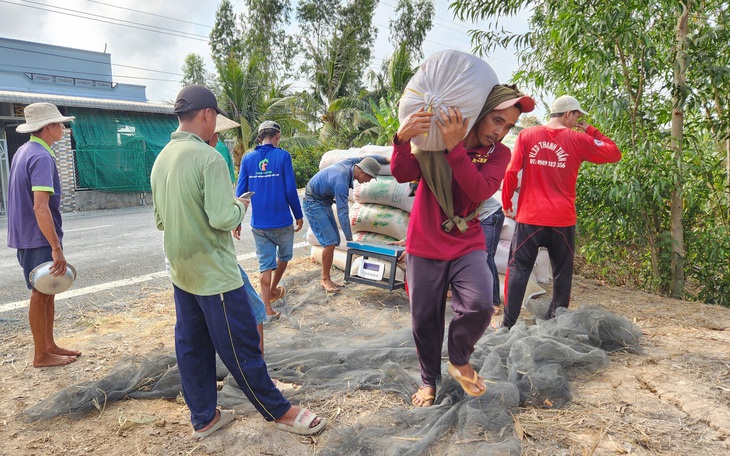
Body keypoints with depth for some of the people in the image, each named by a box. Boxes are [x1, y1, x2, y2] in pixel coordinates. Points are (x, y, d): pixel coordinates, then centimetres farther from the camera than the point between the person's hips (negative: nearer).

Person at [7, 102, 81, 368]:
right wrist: (57, 248, -28)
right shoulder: (42, 157, -20)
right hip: (39, 239, -9)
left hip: (28, 236, 9)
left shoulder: (24, 151, 11)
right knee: (41, 294, 2)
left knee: (47, 291, 16)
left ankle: (49, 346, 27)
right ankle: (41, 356, 14)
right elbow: (40, 207, -28)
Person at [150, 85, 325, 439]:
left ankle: (203, 418, 28)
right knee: (241, 348, 3)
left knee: (191, 347, 14)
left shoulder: (161, 159, 7)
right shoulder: (208, 157, -19)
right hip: (214, 274, -8)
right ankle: (279, 412, 19)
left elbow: (160, 220, 14)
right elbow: (222, 218, -24)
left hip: (181, 273, 8)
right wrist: (240, 206, -5)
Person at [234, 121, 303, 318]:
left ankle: (267, 308, 9)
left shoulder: (248, 159, 2)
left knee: (265, 264, 10)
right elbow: (290, 190, -10)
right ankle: (273, 291, 40)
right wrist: (298, 215, 2)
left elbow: (240, 192, 1)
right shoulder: (283, 156, -8)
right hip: (282, 221, -3)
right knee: (284, 256, 23)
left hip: (258, 224, 3)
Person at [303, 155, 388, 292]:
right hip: (314, 203, -9)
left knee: (334, 241, 5)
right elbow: (343, 213, -30)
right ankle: (325, 280, -3)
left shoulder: (350, 162, -10)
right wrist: (350, 239, -25)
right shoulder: (341, 182, -32)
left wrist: (388, 160, 16)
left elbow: (369, 158, 11)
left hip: (325, 203, 9)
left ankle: (326, 278, 9)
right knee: (330, 241, -15)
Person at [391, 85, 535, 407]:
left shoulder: (498, 153, -1)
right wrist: (403, 139, -35)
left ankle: (460, 361, 9)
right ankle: (429, 380, 33)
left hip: (467, 245, 1)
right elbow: (402, 174, -16)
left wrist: (454, 148, -32)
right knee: (425, 319, 7)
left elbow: (479, 191, -21)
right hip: (424, 245, 0)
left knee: (479, 305, -22)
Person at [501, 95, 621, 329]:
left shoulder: (527, 135, 2)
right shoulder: (578, 139, 0)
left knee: (518, 269, 5)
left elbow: (511, 172, -4)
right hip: (562, 220, 0)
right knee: (562, 272, 13)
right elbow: (614, 154, 10)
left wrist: (506, 203, 7)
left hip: (529, 216, 0)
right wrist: (590, 131, 14)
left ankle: (508, 324, 5)